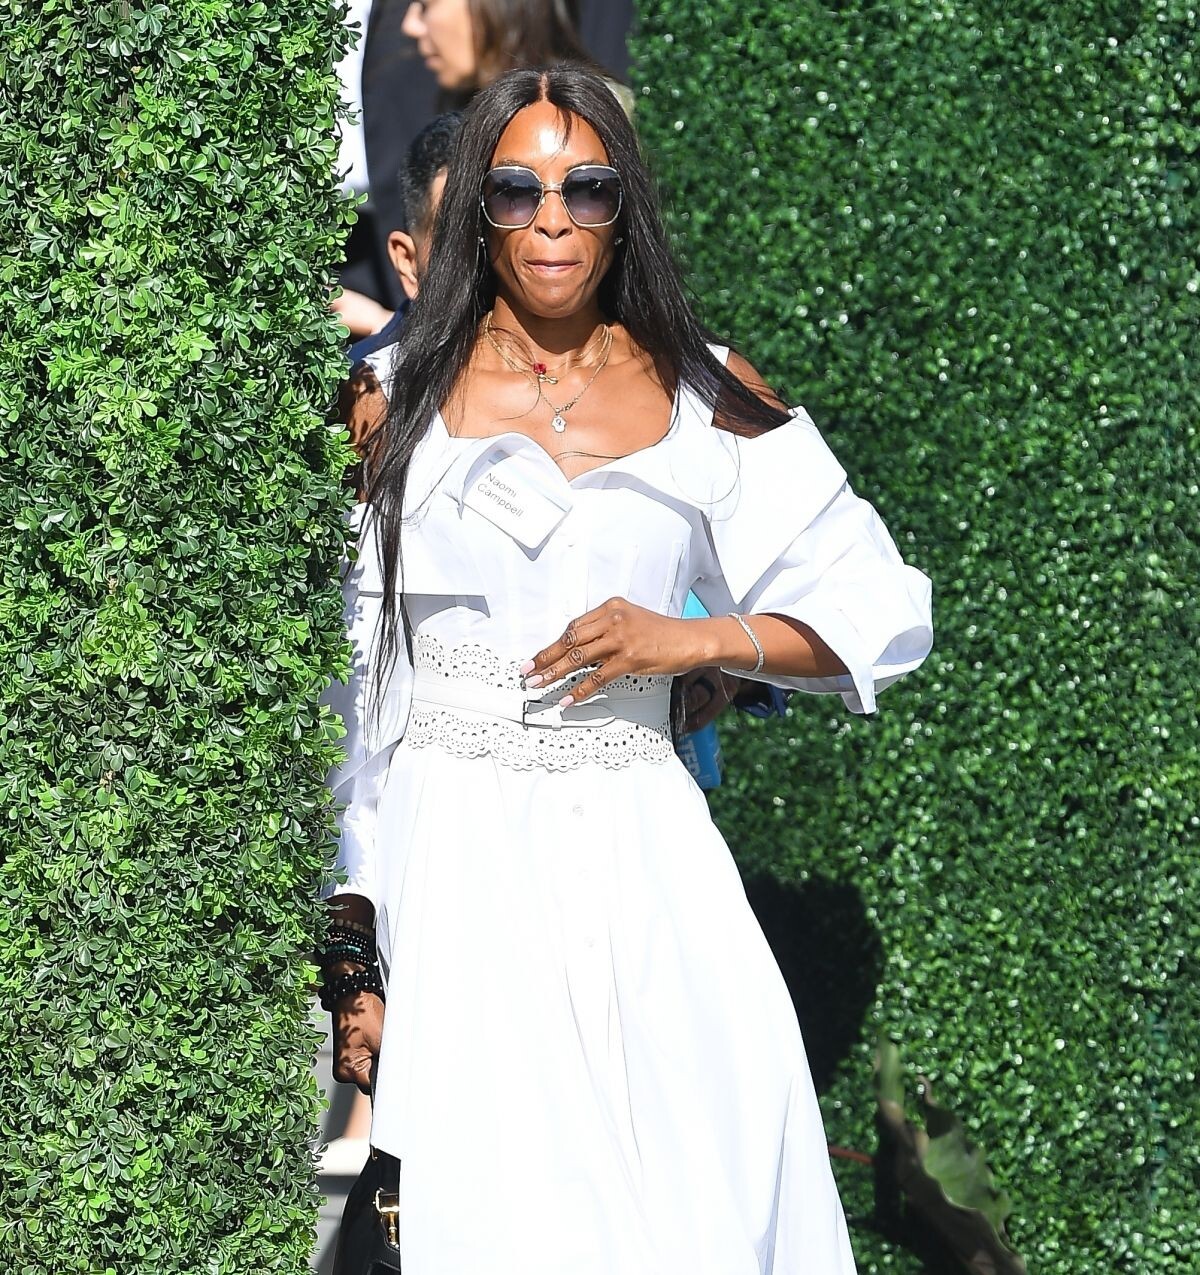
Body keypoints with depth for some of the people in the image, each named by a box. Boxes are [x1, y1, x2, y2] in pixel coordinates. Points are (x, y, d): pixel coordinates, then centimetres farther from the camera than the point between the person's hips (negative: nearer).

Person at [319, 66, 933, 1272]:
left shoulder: (708, 396, 9)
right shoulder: (393, 403, 6)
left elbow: (877, 611, 9)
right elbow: (340, 686, 5)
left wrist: (695, 638, -7)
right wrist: (349, 954, -1)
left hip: (641, 855, 1)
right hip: (452, 854, -1)